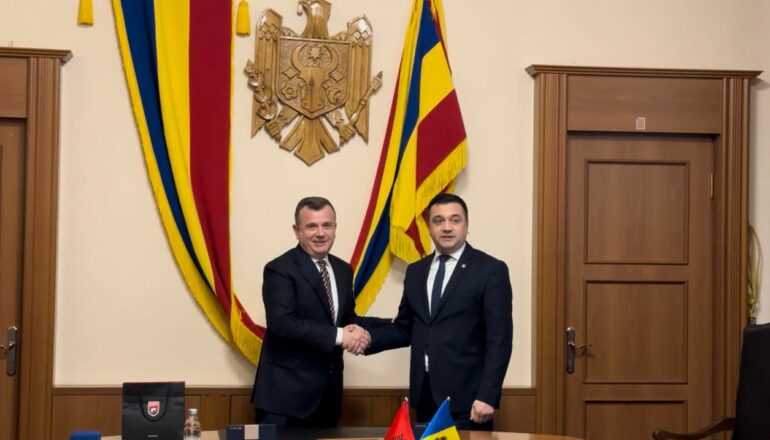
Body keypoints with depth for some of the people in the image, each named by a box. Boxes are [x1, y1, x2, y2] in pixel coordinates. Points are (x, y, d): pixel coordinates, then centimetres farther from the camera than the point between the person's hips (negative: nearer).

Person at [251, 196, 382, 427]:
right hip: (287, 393, -7)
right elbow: (282, 322, -23)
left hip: (328, 393, 7)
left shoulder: (343, 270, 13)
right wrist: (338, 336, -23)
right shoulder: (280, 270, -11)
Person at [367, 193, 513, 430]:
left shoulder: (491, 270, -4)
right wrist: (367, 338, -3)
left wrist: (487, 396, -16)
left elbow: (499, 338, -9)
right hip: (425, 395, 5)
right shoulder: (415, 271, 13)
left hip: (466, 396, -5)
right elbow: (404, 328, 15)